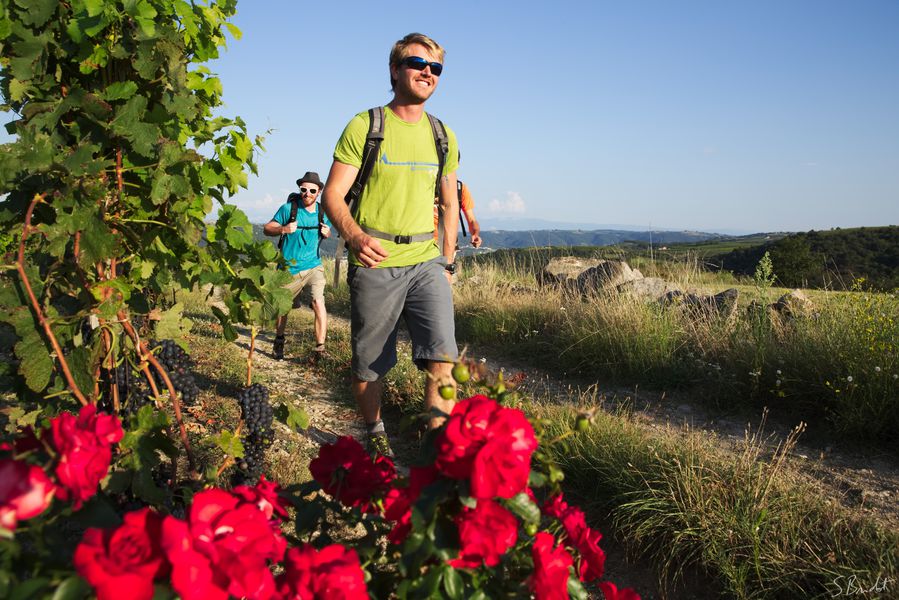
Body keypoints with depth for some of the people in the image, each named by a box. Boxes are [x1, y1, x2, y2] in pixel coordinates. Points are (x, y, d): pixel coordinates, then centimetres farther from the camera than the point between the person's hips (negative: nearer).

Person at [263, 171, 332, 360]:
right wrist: (283, 229, -23)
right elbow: (267, 229, -3)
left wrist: (326, 233, -4)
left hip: (313, 266, 1)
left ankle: (320, 348, -16)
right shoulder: (288, 208, -8)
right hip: (289, 269, -1)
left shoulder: (322, 212, 2)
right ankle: (279, 340, 40)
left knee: (318, 302, -19)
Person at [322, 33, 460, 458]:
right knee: (369, 363, 7)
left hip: (427, 262, 3)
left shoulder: (443, 136, 12)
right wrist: (354, 235, -25)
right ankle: (374, 437, 28)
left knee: (442, 354, -13)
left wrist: (447, 260, 13)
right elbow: (332, 195, -5)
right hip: (374, 264, -3)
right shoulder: (364, 127, -1)